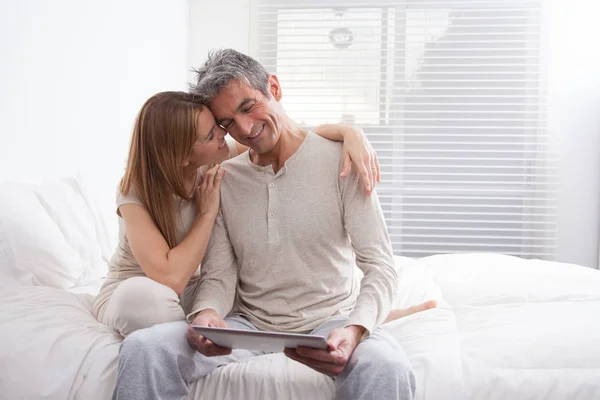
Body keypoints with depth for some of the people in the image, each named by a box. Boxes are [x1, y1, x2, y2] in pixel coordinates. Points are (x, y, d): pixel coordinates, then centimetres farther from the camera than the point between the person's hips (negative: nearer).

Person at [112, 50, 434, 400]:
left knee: (386, 368, -37)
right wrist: (207, 313, -22)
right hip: (249, 325, 3)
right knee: (143, 348, -21)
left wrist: (355, 330, -28)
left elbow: (380, 266, -9)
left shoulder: (340, 161, -4)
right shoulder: (224, 178, 6)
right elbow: (220, 274, 2)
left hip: (329, 322, -3)